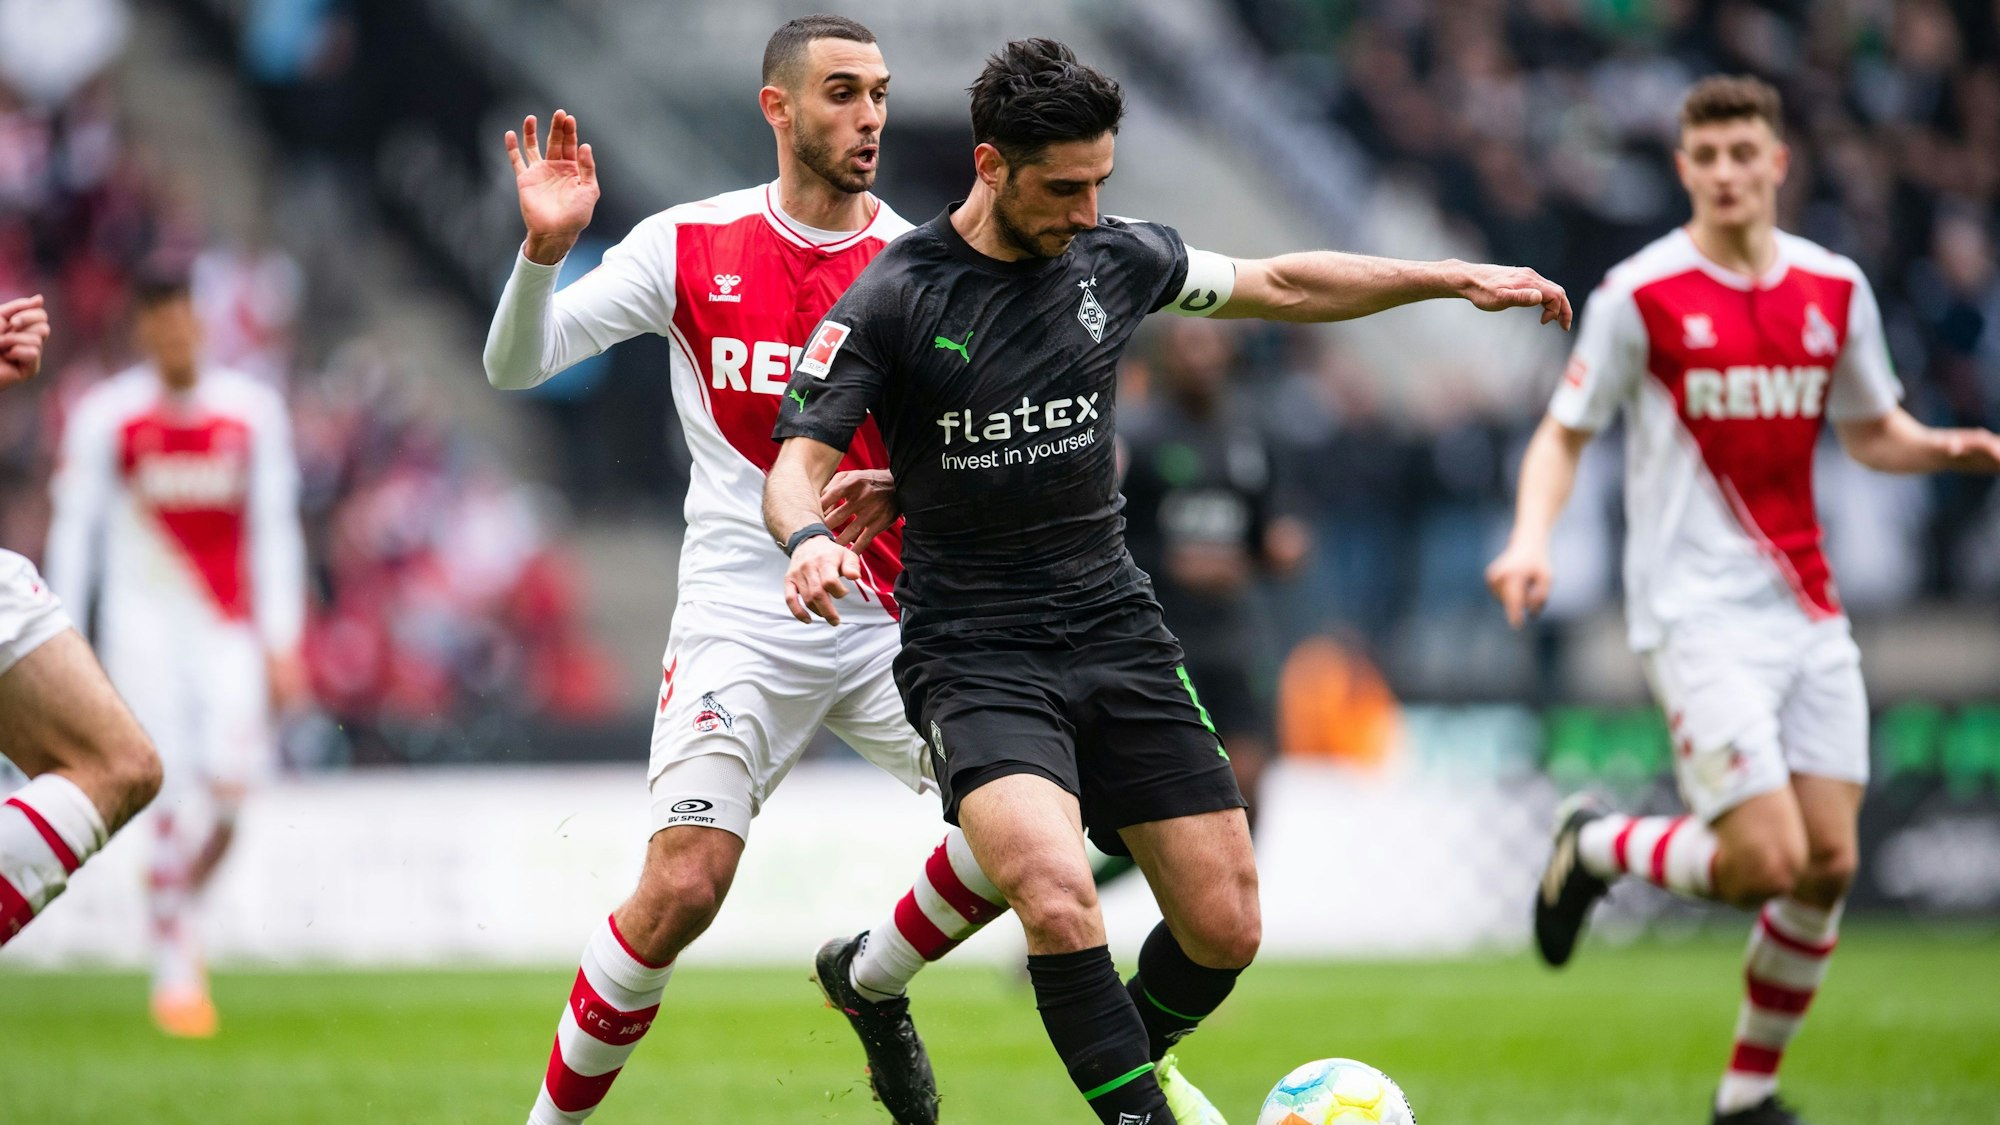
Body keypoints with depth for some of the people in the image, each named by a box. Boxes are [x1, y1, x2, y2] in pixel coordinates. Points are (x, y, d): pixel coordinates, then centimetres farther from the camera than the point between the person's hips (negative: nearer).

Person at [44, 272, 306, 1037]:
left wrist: (282, 642, 2)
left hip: (228, 623, 2)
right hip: (144, 620, -2)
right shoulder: (106, 418, -4)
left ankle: (182, 901, 21)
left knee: (229, 784, -11)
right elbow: (75, 531, -1)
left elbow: (275, 532, 6)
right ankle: (174, 971, -3)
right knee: (177, 788, -11)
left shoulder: (252, 413, 2)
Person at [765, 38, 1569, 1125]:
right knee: (1058, 897, -31)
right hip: (974, 655, -5)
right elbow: (799, 462, -11)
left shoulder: (1113, 258, 4)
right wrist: (810, 537, -34)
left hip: (1116, 629, 5)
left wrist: (1458, 278, 19)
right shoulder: (893, 297, -9)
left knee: (1224, 929, 1)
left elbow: (1278, 284, 19)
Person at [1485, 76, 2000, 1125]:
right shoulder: (1641, 295, -6)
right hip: (1699, 614, -5)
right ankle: (1596, 845, 15)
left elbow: (1873, 432, 19)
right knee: (1766, 860, -15)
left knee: (1828, 862, -1)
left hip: (1809, 613, 5)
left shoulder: (1834, 288, 7)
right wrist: (1532, 536, -19)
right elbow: (1563, 435, -1)